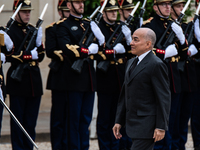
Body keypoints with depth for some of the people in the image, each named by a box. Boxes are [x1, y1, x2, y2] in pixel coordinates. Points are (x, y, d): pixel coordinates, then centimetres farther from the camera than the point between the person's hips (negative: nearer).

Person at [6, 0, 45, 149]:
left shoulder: (33, 30, 15)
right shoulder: (9, 31, -5)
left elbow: (41, 55, 15)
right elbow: (9, 55, -14)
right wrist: (30, 55, -14)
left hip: (34, 79, 6)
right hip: (18, 80, -6)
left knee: (31, 121, 8)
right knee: (18, 120, -1)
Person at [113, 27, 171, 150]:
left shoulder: (156, 65, -12)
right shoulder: (131, 63, 16)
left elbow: (164, 98, -14)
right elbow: (125, 95, 19)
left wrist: (161, 127, -17)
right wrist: (119, 121, 15)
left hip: (147, 125, -9)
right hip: (134, 124, 9)